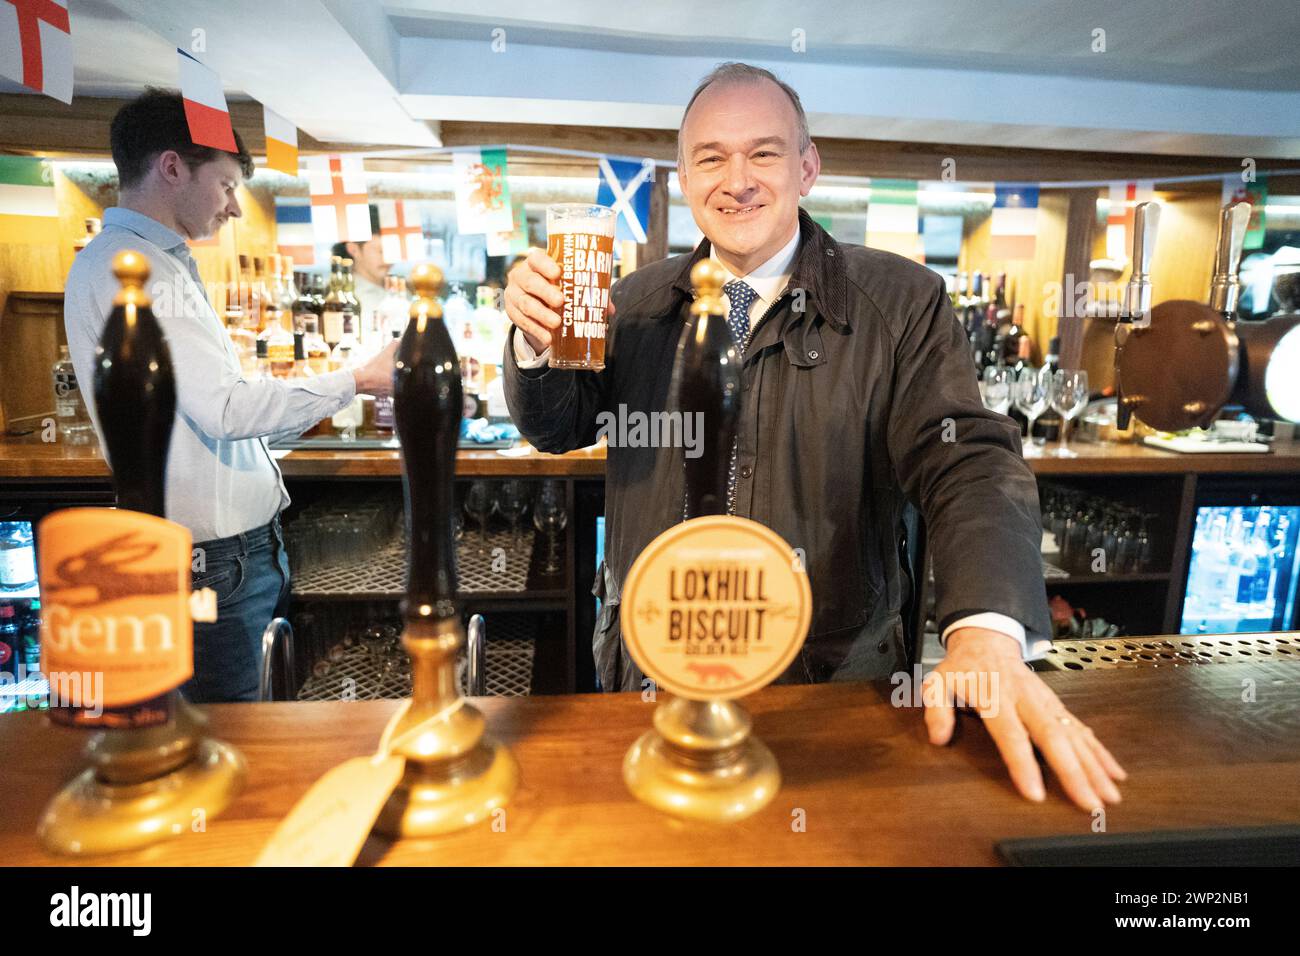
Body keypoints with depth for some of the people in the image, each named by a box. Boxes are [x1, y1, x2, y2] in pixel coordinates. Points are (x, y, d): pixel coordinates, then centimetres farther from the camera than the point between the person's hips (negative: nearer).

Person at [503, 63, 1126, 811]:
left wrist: (987, 635, -34)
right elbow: (558, 428, 7)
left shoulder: (901, 302, -9)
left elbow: (969, 466, -16)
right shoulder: (638, 302, 2)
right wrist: (537, 340, -16)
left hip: (832, 684, -2)